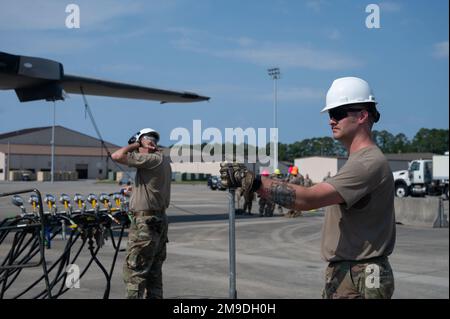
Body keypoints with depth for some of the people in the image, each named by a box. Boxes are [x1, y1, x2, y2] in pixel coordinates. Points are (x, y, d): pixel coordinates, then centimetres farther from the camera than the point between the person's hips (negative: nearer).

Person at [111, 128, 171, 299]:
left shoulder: (151, 159, -15)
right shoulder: (164, 160, 10)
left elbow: (117, 156, -19)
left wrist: (133, 145, -4)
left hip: (145, 222, -9)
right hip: (159, 220, 9)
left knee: (133, 271, -5)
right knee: (154, 272, 15)